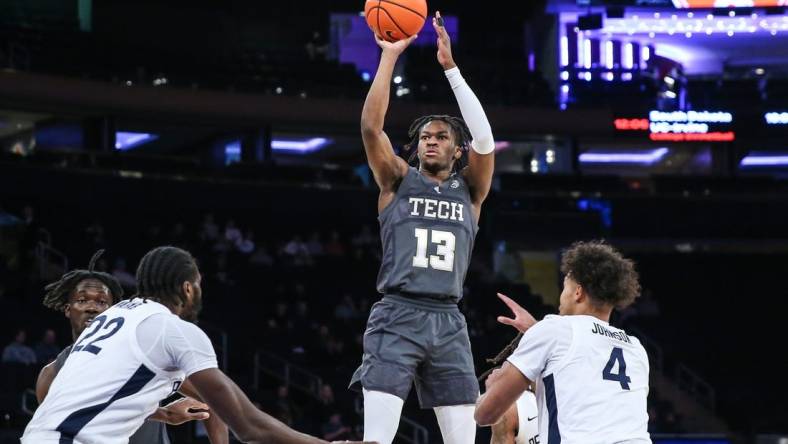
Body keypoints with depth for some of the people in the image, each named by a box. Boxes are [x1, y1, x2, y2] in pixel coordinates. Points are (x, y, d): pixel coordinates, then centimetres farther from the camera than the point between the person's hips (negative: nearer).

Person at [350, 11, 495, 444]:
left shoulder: (469, 191, 14)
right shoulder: (399, 180, 11)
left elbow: (484, 139, -3)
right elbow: (370, 127, -4)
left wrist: (450, 67, -6)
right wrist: (389, 56, -5)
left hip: (448, 322, 3)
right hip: (397, 316, -2)